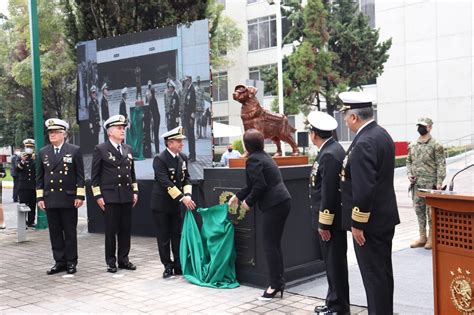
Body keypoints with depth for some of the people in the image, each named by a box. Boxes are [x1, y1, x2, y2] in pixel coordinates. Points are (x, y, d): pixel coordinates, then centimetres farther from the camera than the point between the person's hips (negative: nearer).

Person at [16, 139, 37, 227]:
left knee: (32, 205, 5)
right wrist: (22, 161, -21)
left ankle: (31, 222, 13)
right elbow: (17, 170, -5)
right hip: (23, 186, -1)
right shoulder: (21, 157, 7)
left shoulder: (36, 158, 8)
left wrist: (35, 160, -20)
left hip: (33, 186, 1)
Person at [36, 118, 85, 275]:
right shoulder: (43, 152, 10)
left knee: (70, 232, 3)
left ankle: (71, 262, 13)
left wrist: (80, 196, -7)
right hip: (50, 200, 3)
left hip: (68, 199, -3)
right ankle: (59, 262, 16)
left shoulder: (75, 150, 0)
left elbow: (80, 175, -1)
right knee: (55, 233, 7)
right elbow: (39, 177, 11)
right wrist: (39, 197, 5)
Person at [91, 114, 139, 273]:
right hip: (110, 197, -5)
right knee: (111, 231, 2)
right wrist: (98, 196, -8)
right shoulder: (100, 149, -3)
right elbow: (95, 175, -3)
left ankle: (123, 259, 18)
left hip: (127, 196, 5)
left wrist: (135, 191, 12)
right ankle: (111, 261, 12)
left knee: (126, 230, 7)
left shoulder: (128, 149, 13)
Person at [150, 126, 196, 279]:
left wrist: (188, 195, -14)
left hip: (177, 204, 5)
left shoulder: (183, 158, 3)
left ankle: (179, 266, 18)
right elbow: (166, 183, -24)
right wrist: (182, 197, -28)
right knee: (164, 237, 3)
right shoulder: (160, 159, -17)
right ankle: (168, 266, 14)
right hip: (161, 204, -5)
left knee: (178, 235, 9)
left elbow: (186, 179, 5)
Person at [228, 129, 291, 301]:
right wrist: (238, 196, 28)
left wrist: (249, 201, -4)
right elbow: (253, 184, 24)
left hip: (273, 205, -10)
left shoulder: (253, 159, -11)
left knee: (270, 245, -2)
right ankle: (279, 283, 18)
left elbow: (260, 186, -18)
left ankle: (275, 285, 3)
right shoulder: (264, 156, 19)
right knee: (275, 244, 13)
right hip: (282, 202, 10)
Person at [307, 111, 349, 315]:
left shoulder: (330, 155, -20)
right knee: (332, 262, 17)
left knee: (335, 263, 0)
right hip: (329, 218, 10)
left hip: (331, 220, -10)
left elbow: (329, 192, -23)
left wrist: (324, 224, -19)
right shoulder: (330, 150, 11)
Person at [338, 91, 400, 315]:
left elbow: (363, 189, -26)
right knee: (383, 272, 18)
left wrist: (357, 223, -20)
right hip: (385, 217, 10)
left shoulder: (364, 143, -22)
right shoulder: (381, 134, 9)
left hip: (370, 221, -10)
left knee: (373, 275, 0)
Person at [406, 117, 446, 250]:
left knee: (431, 211, -2)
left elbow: (441, 165, -10)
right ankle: (422, 237, 19)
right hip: (416, 184, 6)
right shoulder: (413, 145, 11)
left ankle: (431, 238, 8)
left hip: (430, 184, -6)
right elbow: (409, 161, 19)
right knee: (419, 211, 10)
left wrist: (439, 182, -16)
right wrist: (409, 174, 2)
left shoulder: (436, 145, -6)